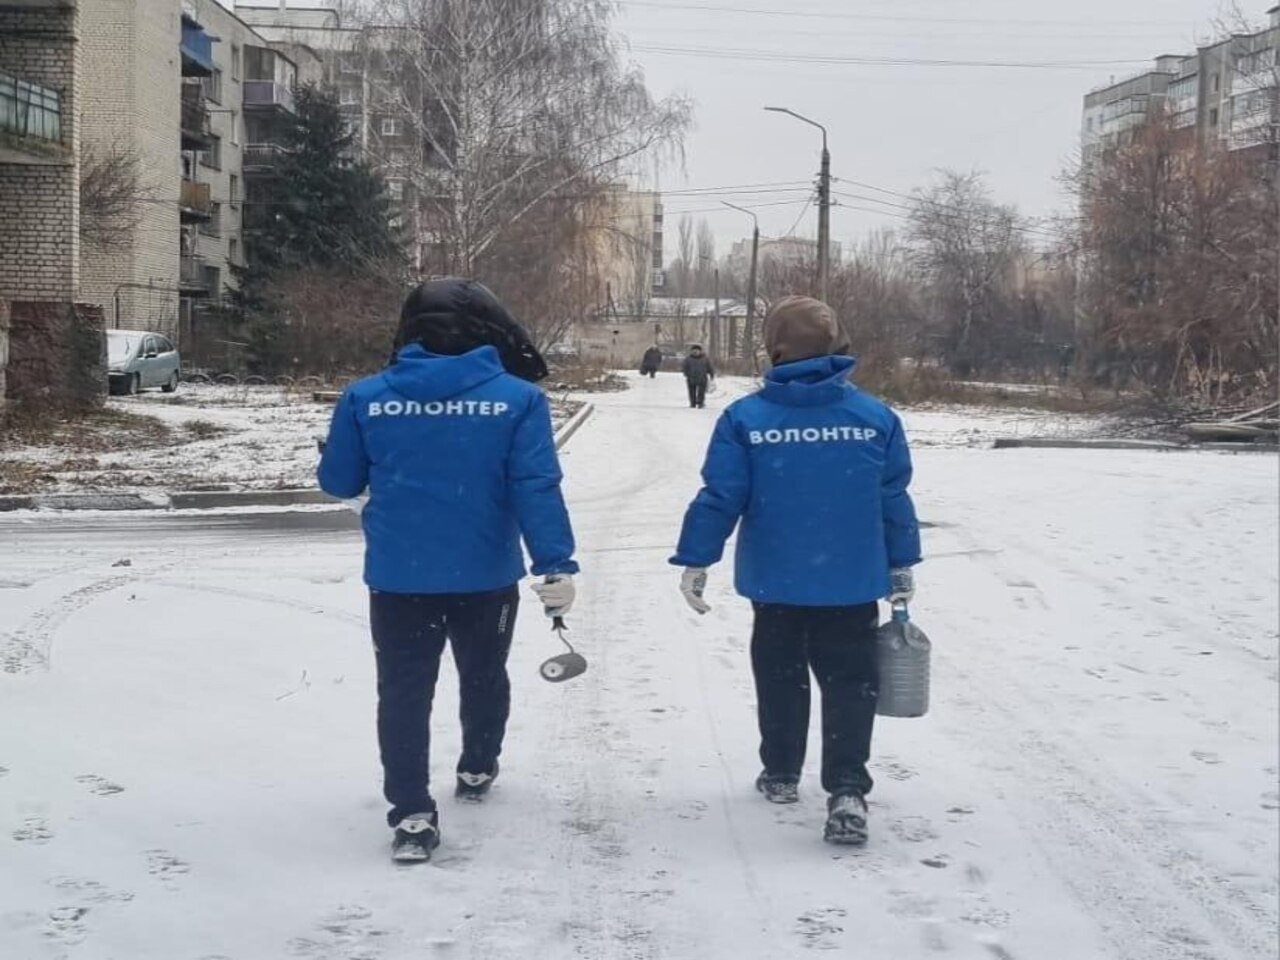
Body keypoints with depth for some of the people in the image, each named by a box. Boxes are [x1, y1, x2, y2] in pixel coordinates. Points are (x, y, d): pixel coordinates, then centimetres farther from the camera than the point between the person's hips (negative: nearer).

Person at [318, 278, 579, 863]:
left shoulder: (365, 397, -4)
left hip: (397, 576, 0)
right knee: (484, 676, 23)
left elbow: (337, 482, 5)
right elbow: (536, 488, -14)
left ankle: (411, 815, 0)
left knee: (404, 690, 7)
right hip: (487, 575, 0)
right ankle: (477, 770, 42)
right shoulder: (518, 397, -8)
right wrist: (555, 564, -13)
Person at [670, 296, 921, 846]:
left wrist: (695, 561, 2)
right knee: (850, 683, 6)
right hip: (854, 584, 0)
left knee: (780, 679, 18)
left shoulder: (745, 419, -10)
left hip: (775, 583, 0)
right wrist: (902, 568, 13)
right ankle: (847, 791, -7)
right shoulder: (876, 417, -5)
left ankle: (781, 774, 29)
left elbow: (720, 499, -9)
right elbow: (895, 501, 1)